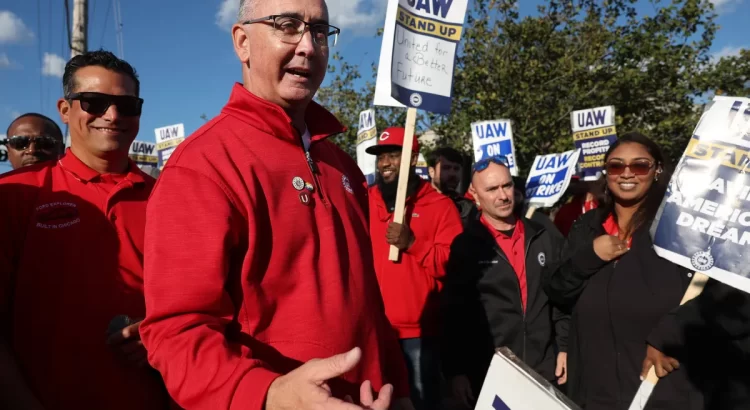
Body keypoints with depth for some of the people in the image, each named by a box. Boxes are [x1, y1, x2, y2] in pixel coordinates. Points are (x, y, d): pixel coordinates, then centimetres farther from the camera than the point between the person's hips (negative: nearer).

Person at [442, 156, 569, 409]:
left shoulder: (545, 238, 5)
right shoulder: (465, 247, -6)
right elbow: (454, 315, -5)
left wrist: (565, 347, 4)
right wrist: (457, 372, -6)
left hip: (546, 369, 3)